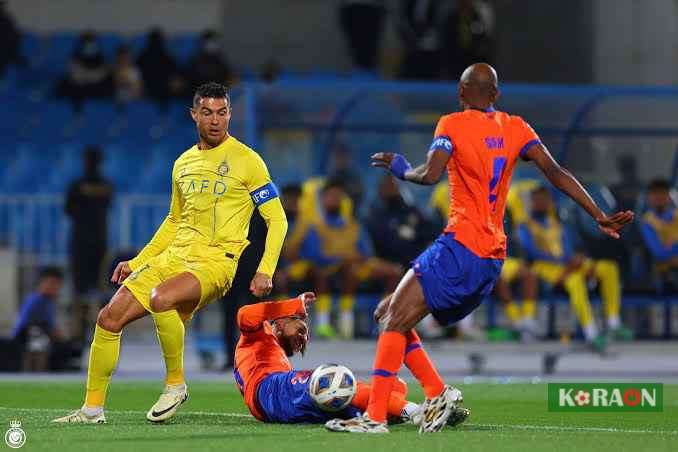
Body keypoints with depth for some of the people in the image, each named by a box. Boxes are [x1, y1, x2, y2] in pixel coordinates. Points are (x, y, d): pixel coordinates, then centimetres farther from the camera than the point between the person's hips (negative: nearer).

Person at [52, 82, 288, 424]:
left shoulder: (247, 161, -3)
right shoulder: (183, 164, 15)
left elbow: (276, 219, -3)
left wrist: (265, 271, -15)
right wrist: (136, 263, 21)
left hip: (216, 261, -7)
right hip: (174, 256, 7)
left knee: (160, 299, -36)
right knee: (109, 318, -5)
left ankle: (175, 384, -16)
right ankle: (92, 408, 6)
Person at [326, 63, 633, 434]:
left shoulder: (452, 124, -3)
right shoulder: (515, 128, 14)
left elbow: (429, 174, -17)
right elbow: (556, 173, 5)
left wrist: (401, 169, 4)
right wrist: (600, 217, 4)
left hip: (462, 246, -7)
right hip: (492, 259, 8)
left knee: (396, 320, -9)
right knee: (389, 313, 14)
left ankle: (375, 416, -19)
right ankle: (437, 393, 3)